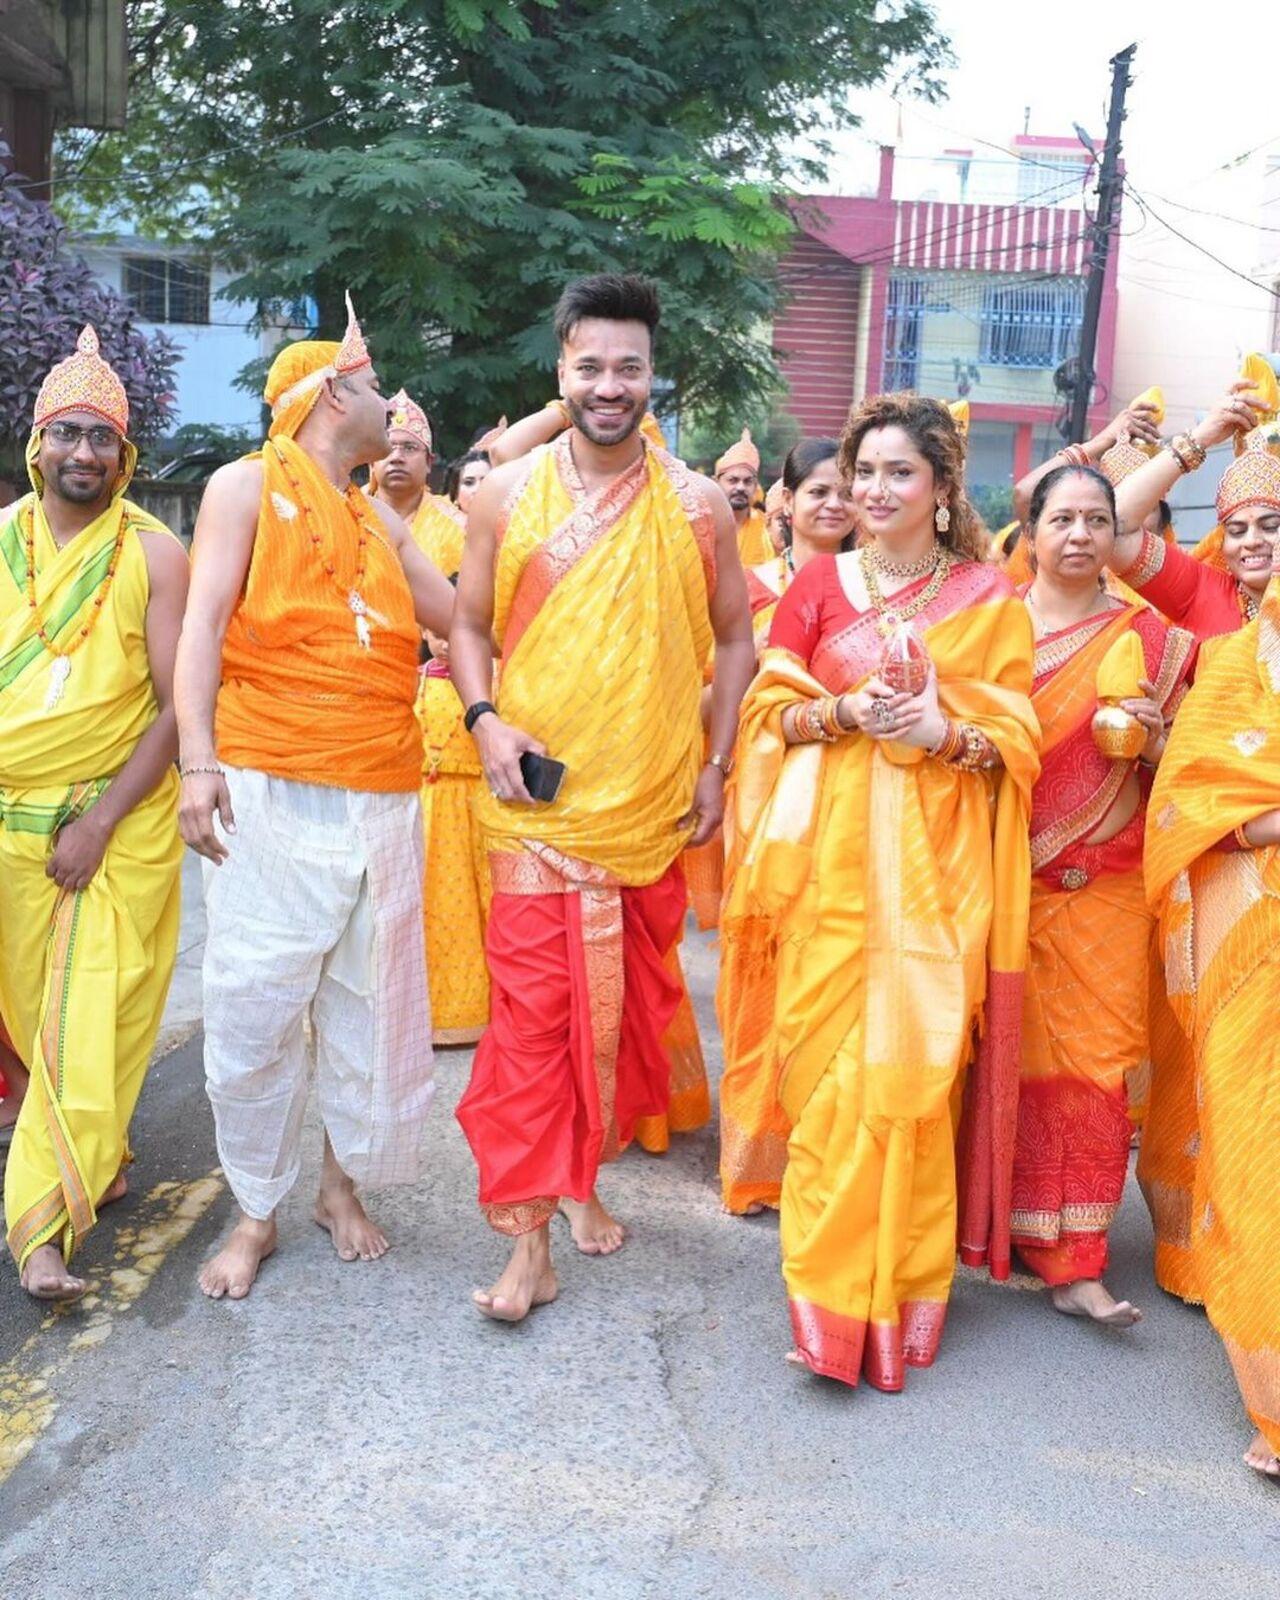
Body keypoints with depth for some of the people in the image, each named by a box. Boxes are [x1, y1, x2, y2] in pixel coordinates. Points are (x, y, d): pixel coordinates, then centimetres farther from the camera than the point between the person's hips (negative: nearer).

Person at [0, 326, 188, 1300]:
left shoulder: (153, 554, -5)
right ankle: (99, 1159, 34)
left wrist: (100, 821, -14)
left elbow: (177, 705, -8)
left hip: (121, 824, -3)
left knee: (92, 1019, -6)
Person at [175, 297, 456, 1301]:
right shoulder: (247, 486, 5)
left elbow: (452, 614, 15)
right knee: (255, 1007, -2)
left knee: (371, 999, 6)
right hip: (272, 790, -4)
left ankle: (344, 1180, 23)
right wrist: (199, 760, -14)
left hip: (385, 794, 5)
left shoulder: (379, 519, 20)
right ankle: (256, 1210, 13)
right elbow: (203, 624, -4)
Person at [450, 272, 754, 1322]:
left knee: (628, 1008, 11)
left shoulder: (697, 506, 2)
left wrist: (716, 764, 3)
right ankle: (529, 1240, 4)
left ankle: (582, 1175, 33)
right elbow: (469, 624, 9)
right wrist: (484, 721, -9)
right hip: (539, 803, -1)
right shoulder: (508, 495, 2)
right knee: (533, 1011, -4)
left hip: (654, 804, 1)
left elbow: (735, 636, 9)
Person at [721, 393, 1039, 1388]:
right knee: (828, 1056, -2)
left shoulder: (990, 600, 5)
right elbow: (770, 710, 6)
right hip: (833, 854, 1)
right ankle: (833, 1283, 10)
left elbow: (1016, 744, 4)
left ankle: (904, 1283, 16)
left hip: (934, 861, -1)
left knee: (914, 1062, -1)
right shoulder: (821, 582, 8)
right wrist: (848, 712, -12)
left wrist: (945, 730, -16)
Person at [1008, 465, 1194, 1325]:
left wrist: (1152, 739, -11)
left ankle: (1074, 1260, 7)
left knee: (1094, 1061, -1)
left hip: (1104, 890, 1)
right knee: (1009, 1053, 4)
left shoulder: (1151, 638, 6)